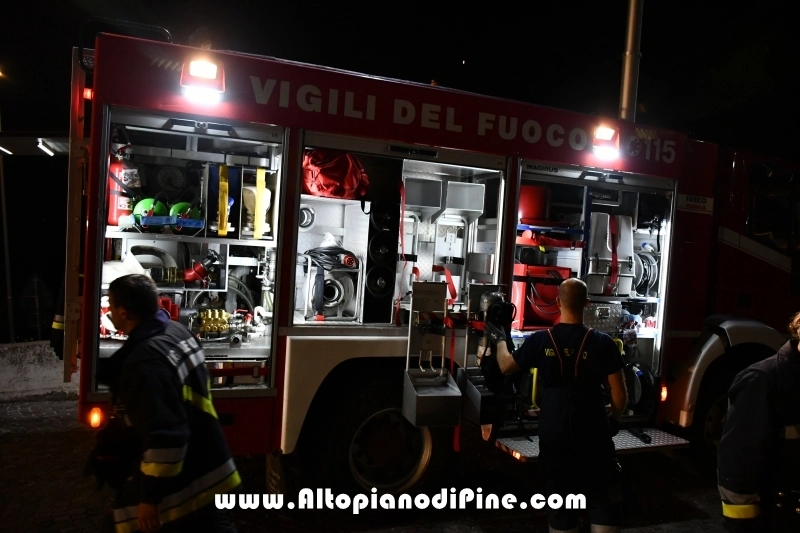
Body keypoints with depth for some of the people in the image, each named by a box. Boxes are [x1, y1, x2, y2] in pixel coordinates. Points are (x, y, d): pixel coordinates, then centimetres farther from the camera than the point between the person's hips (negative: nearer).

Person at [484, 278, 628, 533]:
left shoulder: (540, 340, -6)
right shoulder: (602, 343, -10)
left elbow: (506, 367, 9)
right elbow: (620, 394, -5)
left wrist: (500, 340, 27)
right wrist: (614, 418, 16)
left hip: (553, 432, 2)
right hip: (593, 431, -1)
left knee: (560, 498, 15)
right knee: (604, 498, 11)